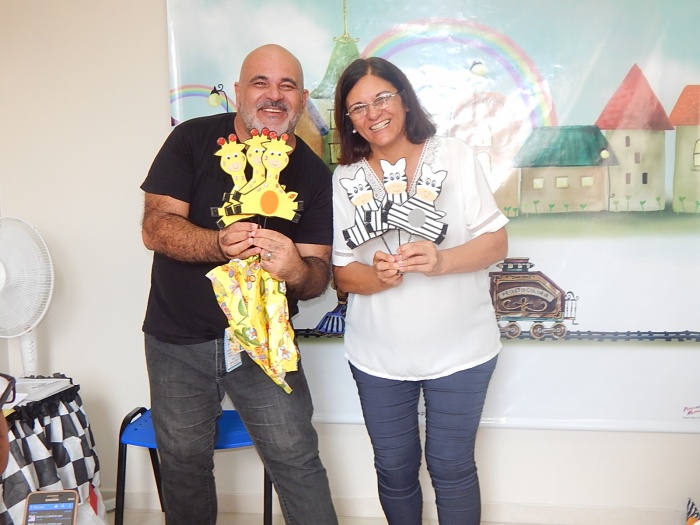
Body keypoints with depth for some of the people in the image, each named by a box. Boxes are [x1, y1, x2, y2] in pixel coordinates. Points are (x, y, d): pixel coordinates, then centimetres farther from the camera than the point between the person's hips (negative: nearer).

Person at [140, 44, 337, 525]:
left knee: (297, 462, 2)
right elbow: (156, 227, -13)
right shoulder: (194, 140, -6)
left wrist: (297, 270, -30)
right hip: (179, 340, 0)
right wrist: (219, 243, -33)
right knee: (184, 463, 15)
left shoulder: (314, 174, -3)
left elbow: (318, 275, -5)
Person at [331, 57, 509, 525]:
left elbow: (496, 241, -6)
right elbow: (341, 272, 0)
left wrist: (442, 260, -25)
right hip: (379, 357, 2)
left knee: (451, 467, 11)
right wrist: (377, 277, -22)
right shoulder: (346, 180, 1)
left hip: (459, 350, -1)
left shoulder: (455, 157, -4)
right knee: (394, 469, 16)